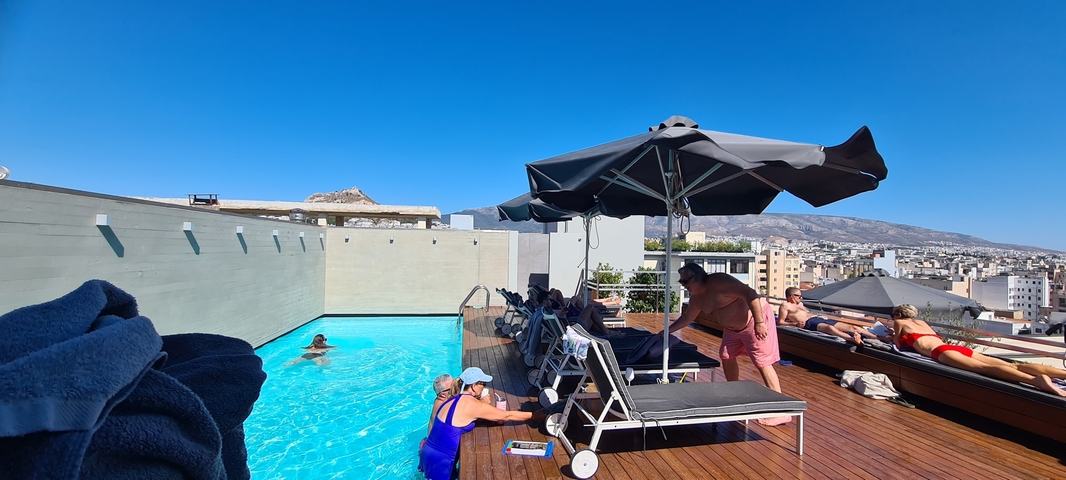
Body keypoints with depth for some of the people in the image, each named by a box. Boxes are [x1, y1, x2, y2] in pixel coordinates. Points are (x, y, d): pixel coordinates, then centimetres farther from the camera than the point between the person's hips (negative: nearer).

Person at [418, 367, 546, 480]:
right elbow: (506, 416, -13)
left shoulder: (454, 400, 4)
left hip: (429, 454, 8)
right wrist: (536, 415, -5)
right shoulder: (470, 403, -19)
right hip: (440, 462, -8)